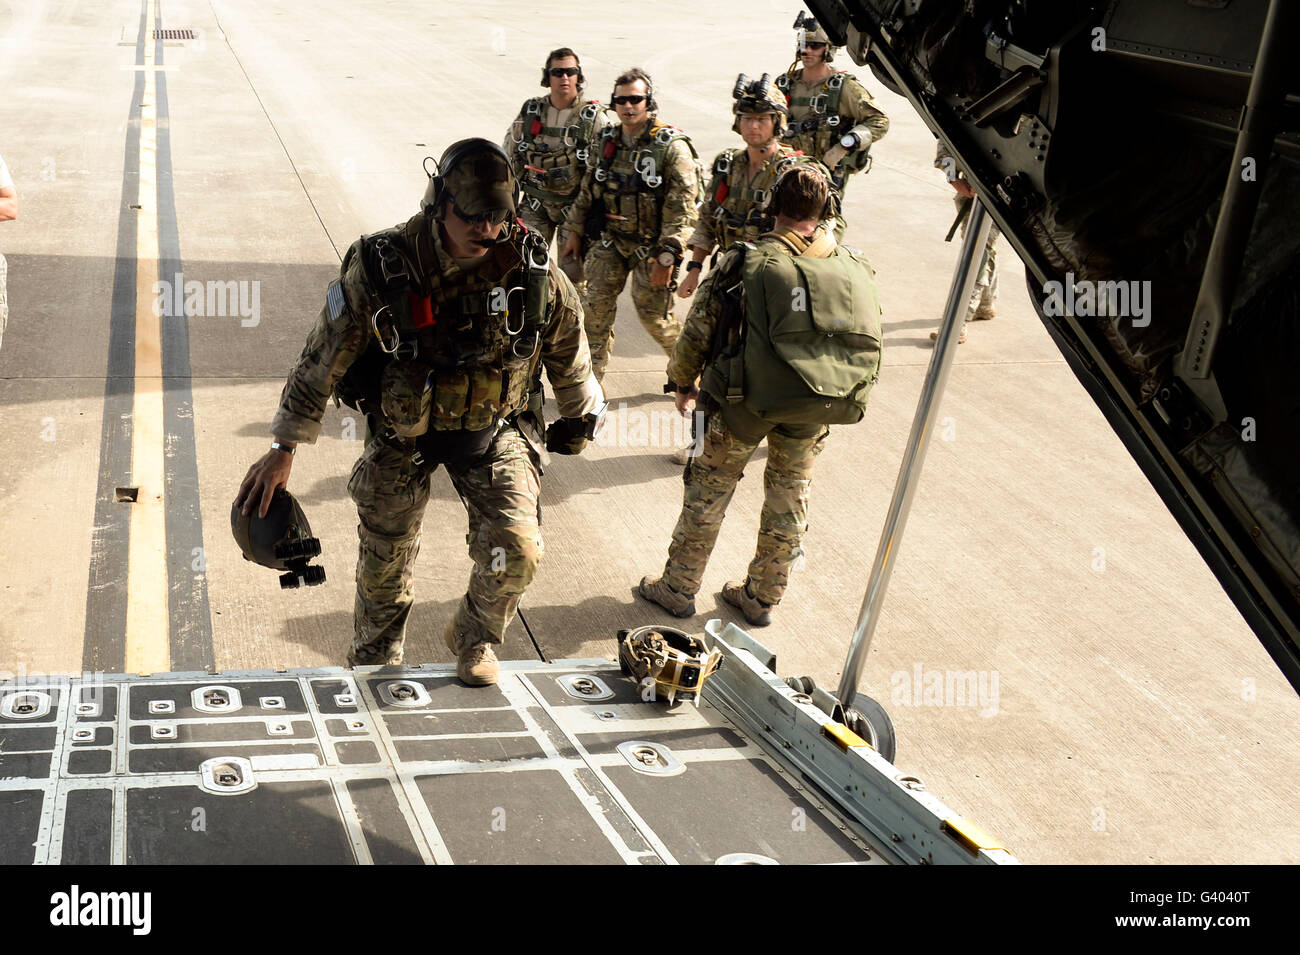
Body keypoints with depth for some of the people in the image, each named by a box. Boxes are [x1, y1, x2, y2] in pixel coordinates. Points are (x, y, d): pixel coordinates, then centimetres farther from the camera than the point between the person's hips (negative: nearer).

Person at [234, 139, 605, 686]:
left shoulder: (533, 270, -18)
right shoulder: (378, 270, -23)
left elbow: (568, 349, 1)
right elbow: (322, 358, -13)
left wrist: (580, 418, 15)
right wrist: (282, 450, -10)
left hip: (491, 431, 1)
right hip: (402, 434, 0)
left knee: (517, 552, -14)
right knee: (385, 564, 14)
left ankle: (473, 640, 19)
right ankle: (373, 664, 44)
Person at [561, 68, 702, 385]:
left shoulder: (672, 147, -13)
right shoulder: (607, 142, 5)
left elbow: (682, 208, -16)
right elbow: (588, 190, 17)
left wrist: (667, 256, -21)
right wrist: (576, 231, 15)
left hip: (651, 244, -5)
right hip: (610, 239, 5)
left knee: (653, 312, 0)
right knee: (596, 304, -2)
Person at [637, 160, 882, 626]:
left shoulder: (749, 261, -9)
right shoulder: (855, 267, 3)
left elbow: (700, 329, -4)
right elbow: (868, 341, 11)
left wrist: (686, 383, 13)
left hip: (749, 398, -3)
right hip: (819, 408, 3)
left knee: (710, 487, 13)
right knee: (789, 496, 19)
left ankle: (678, 588, 23)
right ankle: (762, 597, 29)